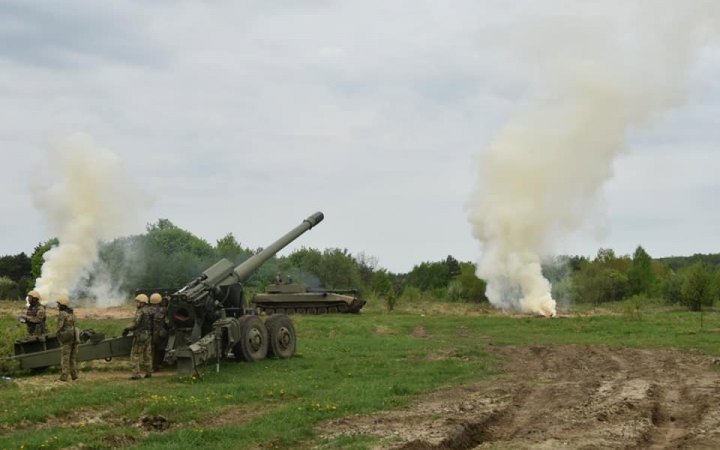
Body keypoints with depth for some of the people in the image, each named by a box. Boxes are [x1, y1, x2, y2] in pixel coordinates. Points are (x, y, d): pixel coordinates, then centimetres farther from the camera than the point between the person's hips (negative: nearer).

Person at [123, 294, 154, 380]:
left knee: (135, 355, -3)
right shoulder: (151, 311, 10)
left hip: (140, 335, -8)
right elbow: (152, 324, 13)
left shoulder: (140, 312, -13)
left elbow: (136, 324, -18)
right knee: (148, 355, 14)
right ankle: (148, 372, 17)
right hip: (149, 335, 8)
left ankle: (136, 374, -8)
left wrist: (127, 329, -6)